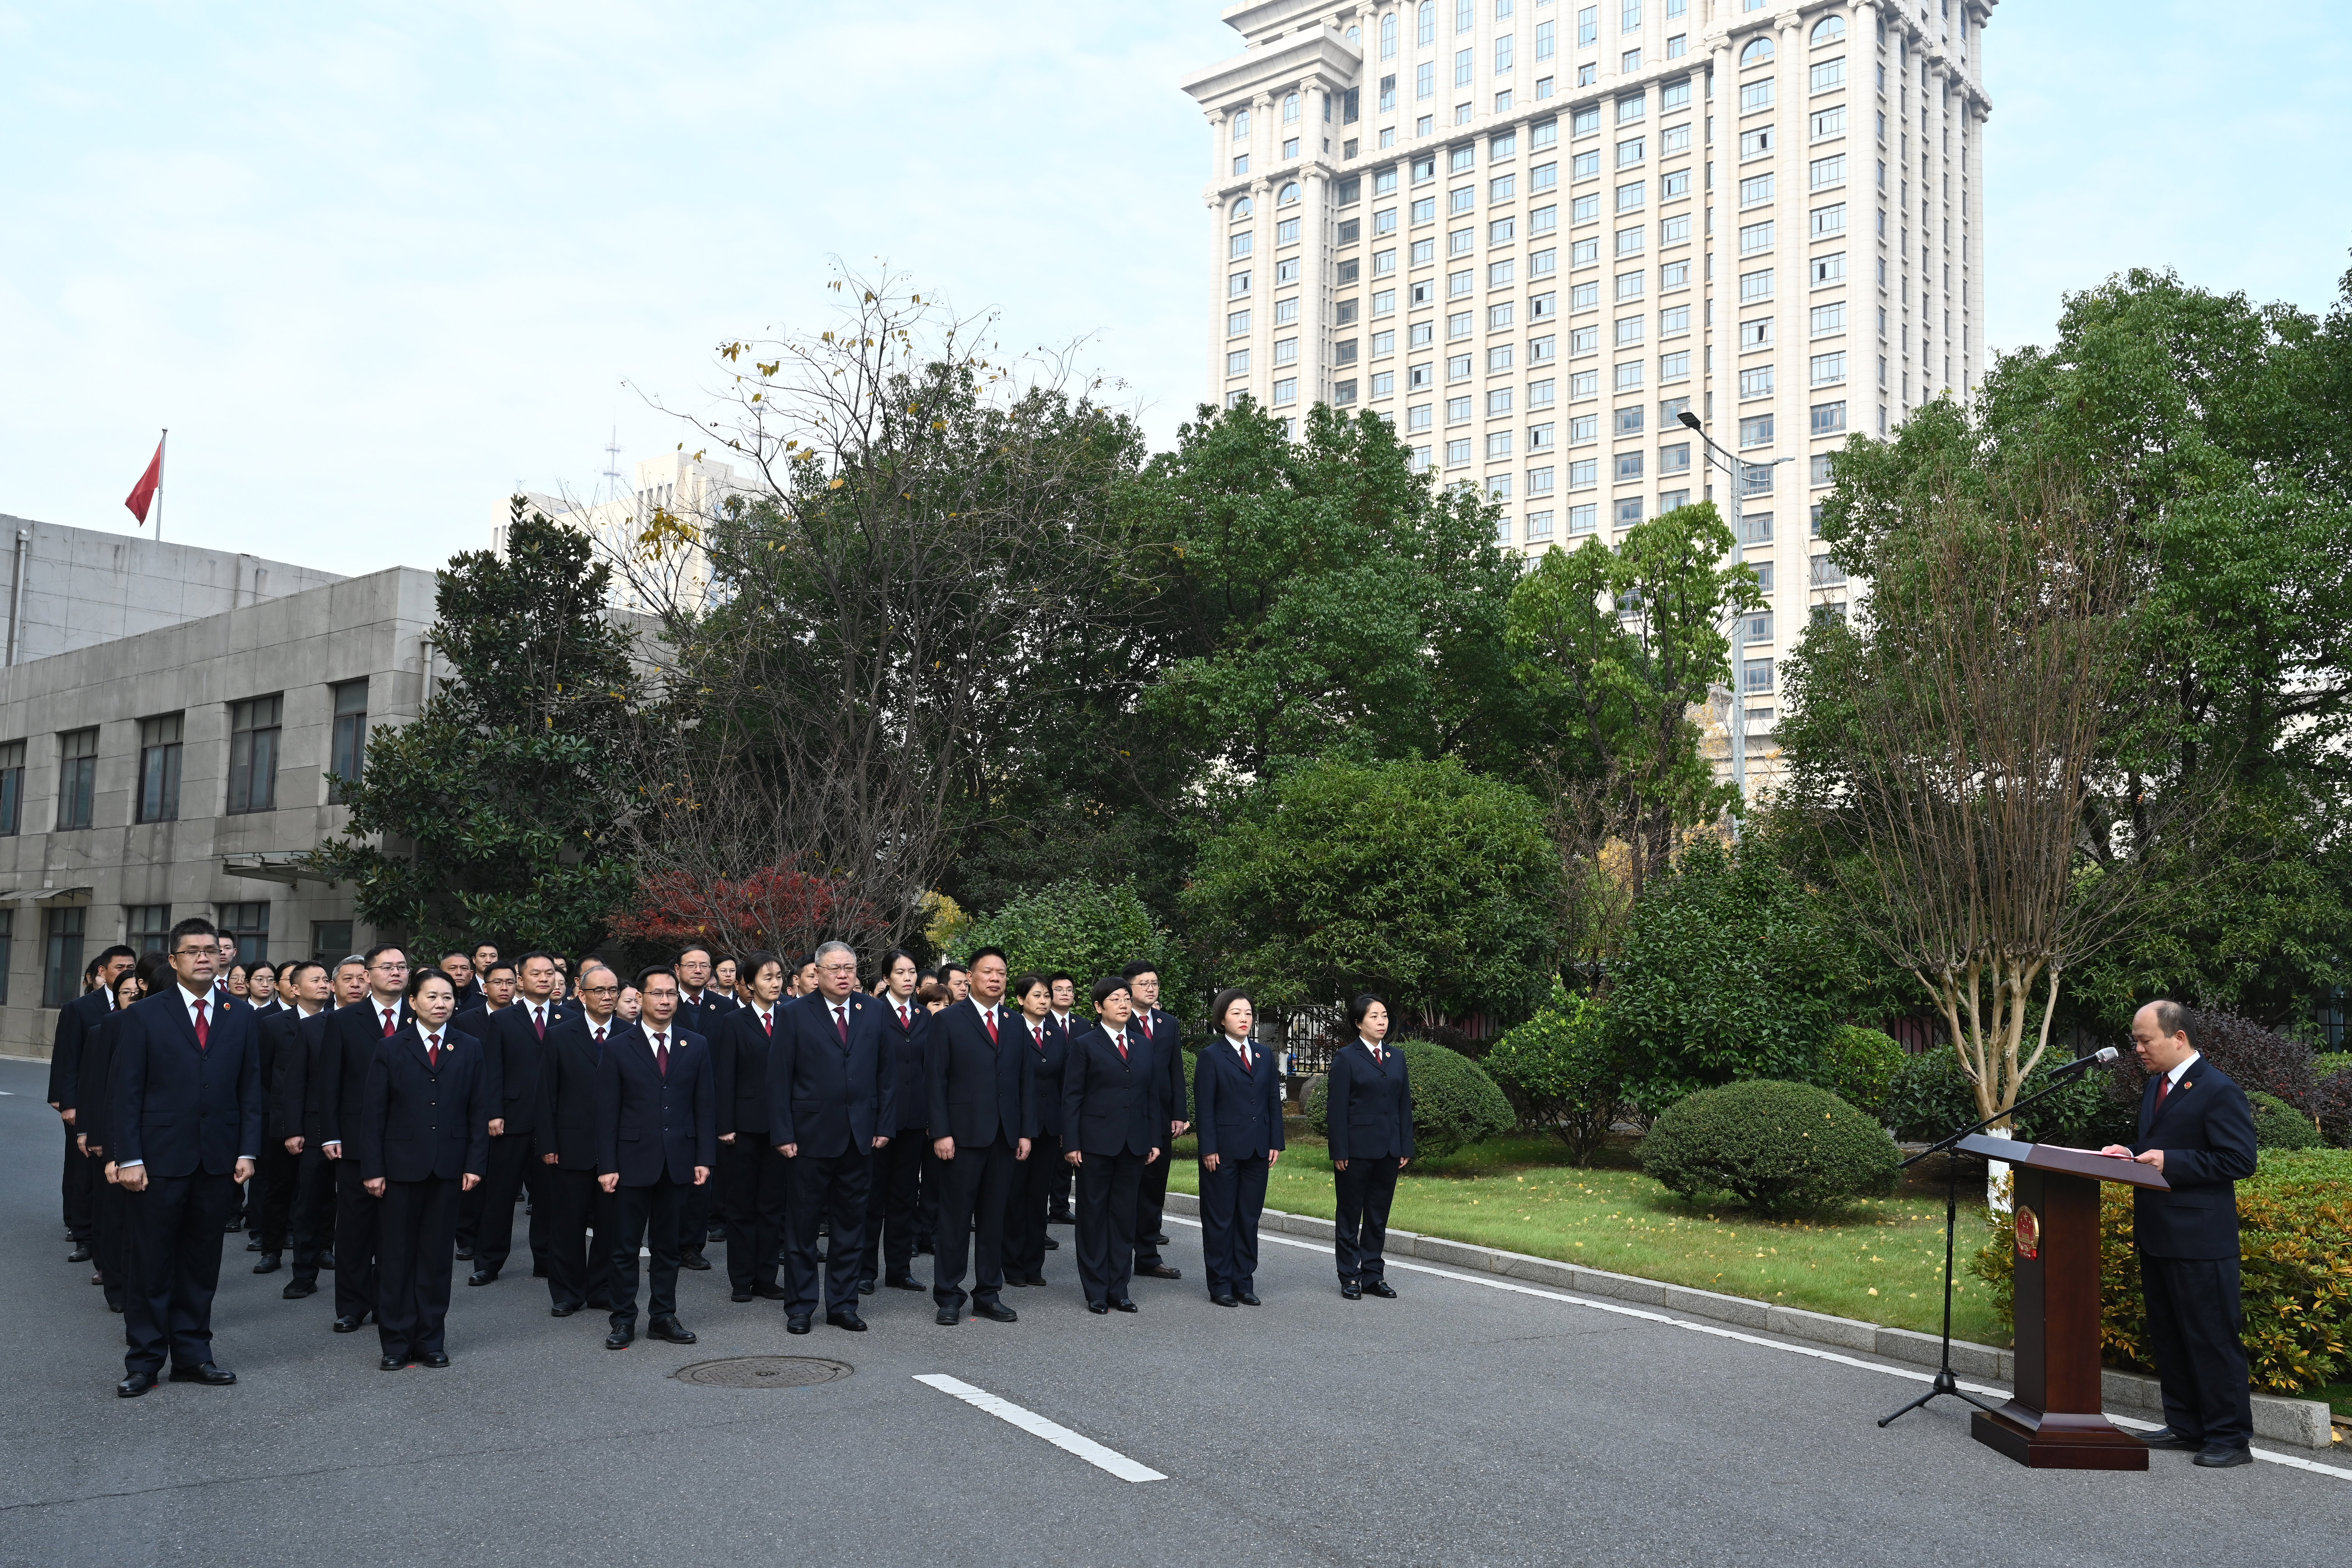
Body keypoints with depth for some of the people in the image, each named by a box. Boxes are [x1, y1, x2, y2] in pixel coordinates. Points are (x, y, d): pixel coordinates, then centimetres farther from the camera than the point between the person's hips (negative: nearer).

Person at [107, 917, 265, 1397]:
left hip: (218, 1160, 3)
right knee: (151, 1263, 4)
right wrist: (128, 1157, -9)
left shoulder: (241, 1017, 8)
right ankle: (144, 1361, 14)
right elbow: (125, 1092, -2)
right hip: (160, 1159, -2)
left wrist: (247, 1151, 0)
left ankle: (192, 1354, 19)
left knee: (201, 1263, 10)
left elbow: (250, 1089, 8)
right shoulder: (146, 1016, 0)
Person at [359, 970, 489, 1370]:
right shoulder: (392, 1050, 3)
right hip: (402, 1166, -1)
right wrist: (373, 1169, -6)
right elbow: (374, 1113, 0)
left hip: (449, 1167, 1)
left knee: (437, 1254, 7)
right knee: (396, 1254, 4)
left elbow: (479, 1111, 5)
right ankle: (396, 1342, 13)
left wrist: (475, 1164, -2)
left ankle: (431, 1340, 16)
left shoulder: (470, 1049, 7)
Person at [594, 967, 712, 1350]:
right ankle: (624, 1320, 14)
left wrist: (705, 1158, -1)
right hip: (633, 1160, -2)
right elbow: (607, 1112, -2)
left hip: (678, 1161, 2)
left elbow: (703, 1107, 6)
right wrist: (607, 1166, -7)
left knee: (667, 1246, 10)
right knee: (626, 1247, 4)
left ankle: (663, 1316, 20)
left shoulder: (696, 1047, 6)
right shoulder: (618, 1049, 0)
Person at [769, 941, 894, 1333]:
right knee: (803, 1224, 6)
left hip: (859, 1136, 3)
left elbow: (887, 1072, 7)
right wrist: (783, 1134, -9)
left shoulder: (874, 1012, 5)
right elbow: (779, 1078, -5)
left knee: (851, 1224, 10)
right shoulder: (796, 1015, -3)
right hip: (810, 1136, -3)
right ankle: (799, 1306, 18)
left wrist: (884, 1125, 1)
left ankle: (843, 1304, 21)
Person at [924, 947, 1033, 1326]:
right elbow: (935, 1081, -5)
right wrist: (941, 1133, -12)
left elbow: (1027, 1081, 12)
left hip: (1005, 1137, 4)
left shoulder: (1016, 1025, 13)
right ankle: (948, 1297, 10)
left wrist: (1027, 1132, 5)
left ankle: (989, 1295, 17)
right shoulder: (947, 1021, 0)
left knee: (994, 1219, 9)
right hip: (963, 1136, -4)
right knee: (955, 1219, 1)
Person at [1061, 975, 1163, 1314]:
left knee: (1124, 1215, 8)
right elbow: (1072, 1097, -4)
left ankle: (1119, 1288, 15)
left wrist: (1155, 1140, 7)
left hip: (1135, 1144, 4)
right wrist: (1071, 1143, -10)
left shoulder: (1143, 1046, 12)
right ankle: (1096, 1291, 10)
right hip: (1096, 1143, -4)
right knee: (1093, 1215, 3)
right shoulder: (1085, 1045, -1)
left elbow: (1153, 1095, 13)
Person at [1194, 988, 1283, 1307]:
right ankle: (1221, 1285, 11)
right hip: (1224, 1150, -5)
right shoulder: (1212, 1057, -3)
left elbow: (1274, 1101, 11)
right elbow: (1204, 1107, -7)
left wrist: (1276, 1143, 3)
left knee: (1249, 1218, 9)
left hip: (1257, 1150, 5)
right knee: (1220, 1218, 3)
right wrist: (1209, 1149, -13)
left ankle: (1244, 1282, 17)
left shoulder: (1264, 1056, 11)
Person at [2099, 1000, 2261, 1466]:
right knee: (2168, 1337, 16)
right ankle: (2185, 1426, 27)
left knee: (2213, 1340, -1)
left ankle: (2231, 1437, 9)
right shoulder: (2156, 1085, 13)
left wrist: (2170, 1162, -21)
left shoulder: (2219, 1091, -14)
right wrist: (2131, 1152, 3)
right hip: (2156, 1235, 9)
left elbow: (2240, 1161, -17)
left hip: (2199, 1241, -9)